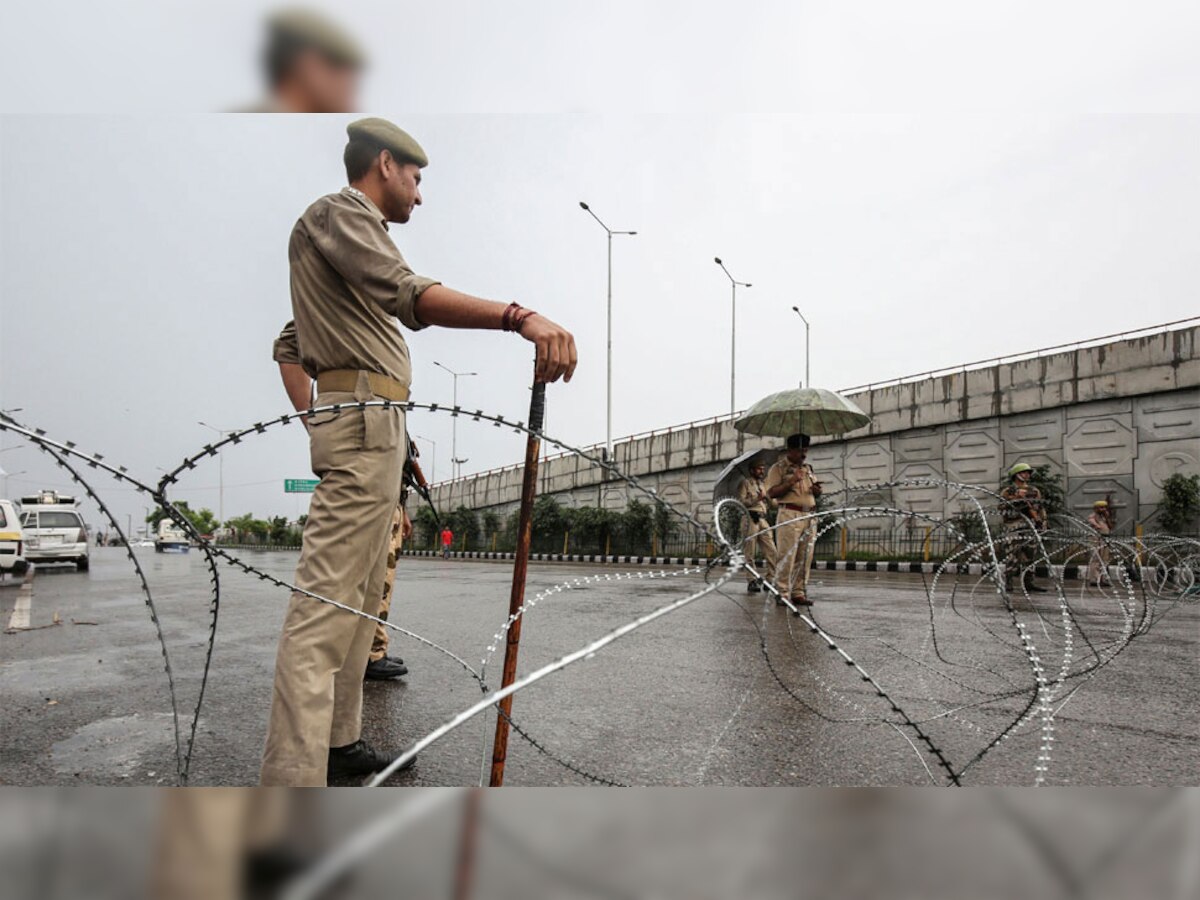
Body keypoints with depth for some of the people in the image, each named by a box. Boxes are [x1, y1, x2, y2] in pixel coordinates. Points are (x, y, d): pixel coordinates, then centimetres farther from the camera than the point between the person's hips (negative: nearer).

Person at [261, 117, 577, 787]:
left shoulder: (355, 235, 29)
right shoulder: (340, 212, -2)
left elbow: (292, 344, 29)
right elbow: (410, 295, -24)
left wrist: (313, 422, 18)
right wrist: (521, 316, -38)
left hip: (369, 429, 11)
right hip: (365, 422, -10)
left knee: (362, 596, 13)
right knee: (326, 604, -14)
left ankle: (341, 742, 23)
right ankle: (293, 774, -12)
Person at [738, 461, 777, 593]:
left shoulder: (763, 486, 26)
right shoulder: (745, 484, 5)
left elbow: (772, 504, 23)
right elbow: (741, 501, -7)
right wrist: (756, 498, -15)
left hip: (763, 520, 6)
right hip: (750, 518, -6)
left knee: (771, 551, -3)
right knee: (750, 553, -4)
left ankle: (771, 579, 2)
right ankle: (751, 581, 1)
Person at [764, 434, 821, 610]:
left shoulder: (808, 468, 21)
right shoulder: (778, 468, 1)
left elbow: (817, 493, 23)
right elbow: (771, 493, -10)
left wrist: (816, 489, 0)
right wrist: (791, 481, -18)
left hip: (810, 516, 7)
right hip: (790, 515, -6)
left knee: (804, 558, 6)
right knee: (786, 557, -8)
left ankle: (799, 593, 12)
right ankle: (783, 594, -3)